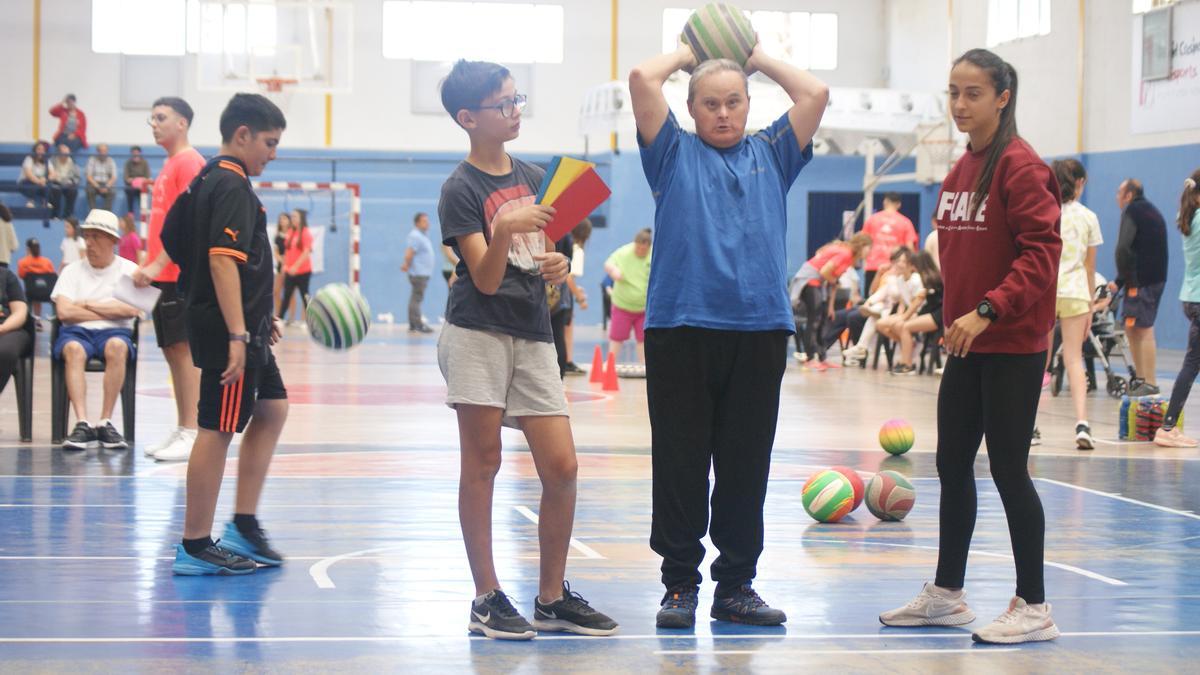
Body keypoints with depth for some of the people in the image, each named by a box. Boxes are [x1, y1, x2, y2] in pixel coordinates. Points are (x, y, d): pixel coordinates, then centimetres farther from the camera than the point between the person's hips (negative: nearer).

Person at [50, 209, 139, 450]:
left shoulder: (128, 270, 9)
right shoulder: (72, 271, 11)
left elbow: (131, 310, -9)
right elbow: (64, 311, -5)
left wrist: (89, 305, -3)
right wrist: (110, 311, -4)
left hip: (114, 331, -1)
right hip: (77, 331, 1)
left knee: (116, 346, -37)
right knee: (74, 349, -36)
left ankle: (105, 422, -31)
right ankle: (82, 424, -42)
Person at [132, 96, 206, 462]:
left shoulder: (189, 162, -10)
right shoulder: (170, 165, 19)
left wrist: (157, 265, -22)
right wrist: (147, 266, 16)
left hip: (180, 273, -9)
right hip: (164, 275, 9)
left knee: (184, 350, -9)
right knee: (173, 352, 10)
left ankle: (191, 433, -9)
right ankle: (181, 430, 14)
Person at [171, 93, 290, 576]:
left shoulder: (214, 182, 17)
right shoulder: (231, 187, -15)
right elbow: (222, 261, -24)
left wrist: (261, 317, 29)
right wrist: (236, 335, -28)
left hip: (244, 328, 11)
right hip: (227, 328, -11)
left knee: (272, 410, 17)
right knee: (218, 429, -5)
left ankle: (243, 524, 19)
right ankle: (195, 548, 0)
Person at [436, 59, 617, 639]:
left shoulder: (533, 177, 13)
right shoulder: (461, 189, -5)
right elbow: (486, 280, -13)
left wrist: (556, 266, 0)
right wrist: (504, 232, -32)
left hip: (533, 335, 6)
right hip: (477, 334, -5)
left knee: (562, 467, 0)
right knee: (482, 463, -2)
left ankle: (552, 598, 11)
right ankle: (487, 599, 5)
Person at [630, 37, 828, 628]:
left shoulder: (770, 155, 18)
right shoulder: (675, 154, 11)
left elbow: (816, 94, 10)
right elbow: (642, 79, 1)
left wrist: (759, 58, 21)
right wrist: (687, 55, 18)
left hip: (759, 330, 2)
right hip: (680, 329, -2)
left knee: (746, 466, 5)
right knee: (680, 463, 1)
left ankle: (736, 585, 14)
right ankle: (680, 584, 9)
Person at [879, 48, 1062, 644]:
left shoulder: (1020, 166, -13)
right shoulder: (960, 171, 10)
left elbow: (1041, 254, -20)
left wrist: (987, 311, -27)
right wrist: (955, 316, 13)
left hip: (1012, 347, -8)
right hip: (966, 346, 8)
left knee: (1008, 469, -3)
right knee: (952, 466, 13)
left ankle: (1033, 607, 7)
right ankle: (946, 594, 25)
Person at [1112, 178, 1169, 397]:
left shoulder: (1133, 211, -7)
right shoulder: (1153, 212, 22)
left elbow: (1123, 248, -18)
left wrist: (1124, 278, -5)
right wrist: (1119, 281, 17)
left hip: (1141, 280, -9)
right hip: (1157, 278, 9)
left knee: (1143, 329, -9)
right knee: (1131, 328, 16)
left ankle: (1150, 384, -11)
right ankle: (1140, 378, 20)